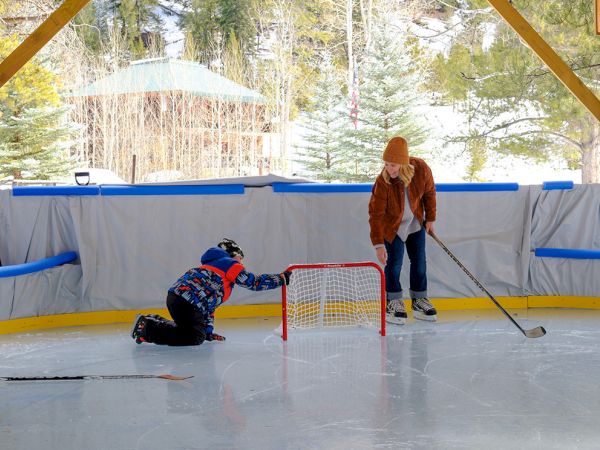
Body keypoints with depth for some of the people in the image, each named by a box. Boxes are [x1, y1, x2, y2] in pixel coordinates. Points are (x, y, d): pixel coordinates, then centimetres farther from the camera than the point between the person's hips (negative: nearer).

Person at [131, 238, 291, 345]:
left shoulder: (213, 265, 34)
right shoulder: (230, 264, 7)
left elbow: (209, 304, 33)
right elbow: (255, 282, -1)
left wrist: (208, 331, 29)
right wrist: (282, 278, 7)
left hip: (175, 295, 10)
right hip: (187, 302, -10)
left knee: (198, 332, 14)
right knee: (195, 337, -8)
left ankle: (155, 322, 13)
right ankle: (148, 328, -12)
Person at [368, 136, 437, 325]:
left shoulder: (421, 169, -25)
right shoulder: (382, 182, -32)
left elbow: (429, 192, -5)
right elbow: (376, 214, -30)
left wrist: (430, 218, 4)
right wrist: (378, 244, -33)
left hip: (416, 224, 3)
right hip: (392, 226, -3)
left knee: (419, 262, 8)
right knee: (394, 263, -7)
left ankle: (419, 300, 22)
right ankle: (394, 302, 10)